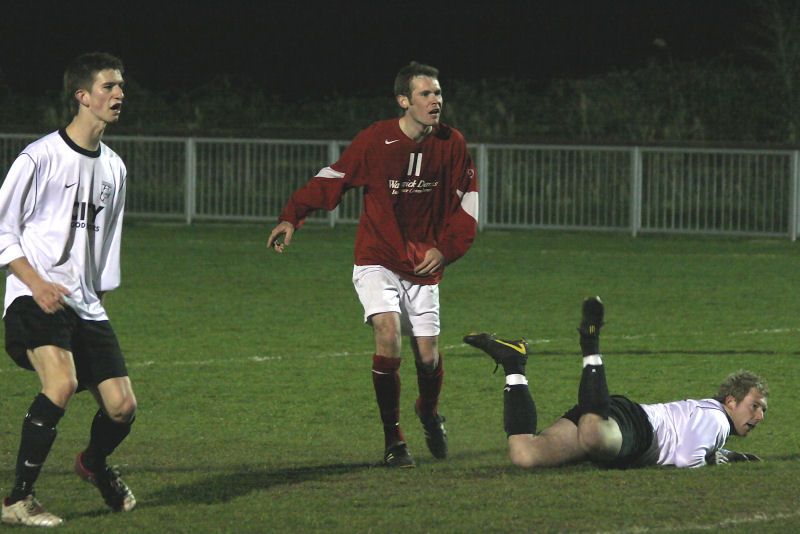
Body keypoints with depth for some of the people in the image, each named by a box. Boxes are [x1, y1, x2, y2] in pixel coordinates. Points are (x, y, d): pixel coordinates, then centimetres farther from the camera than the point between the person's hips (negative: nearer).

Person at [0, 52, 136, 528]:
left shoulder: (114, 168, 14)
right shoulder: (41, 157, -8)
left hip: (85, 305, 7)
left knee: (122, 405, -1)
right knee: (62, 382, -29)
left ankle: (95, 464, 34)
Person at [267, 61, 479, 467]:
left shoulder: (451, 144, -3)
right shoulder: (375, 140, -11)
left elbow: (467, 199, 7)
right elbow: (332, 178, -6)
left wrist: (446, 248, -3)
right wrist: (292, 217, -17)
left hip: (423, 265, 3)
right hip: (377, 260, -3)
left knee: (427, 354, 2)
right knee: (388, 331, -24)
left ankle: (429, 413, 38)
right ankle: (393, 440, -13)